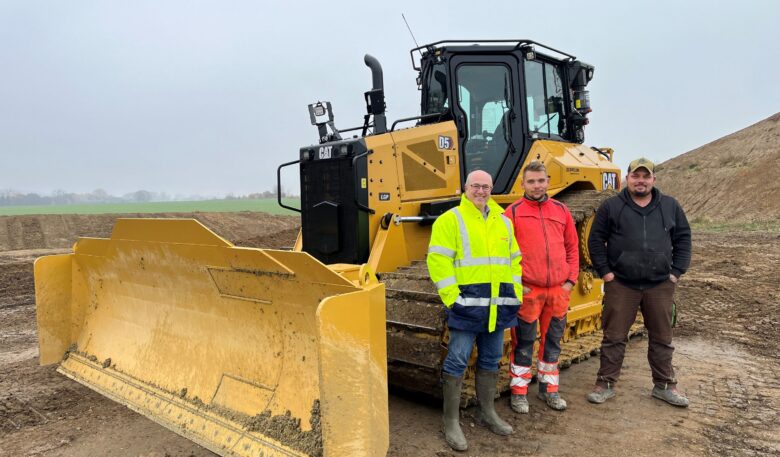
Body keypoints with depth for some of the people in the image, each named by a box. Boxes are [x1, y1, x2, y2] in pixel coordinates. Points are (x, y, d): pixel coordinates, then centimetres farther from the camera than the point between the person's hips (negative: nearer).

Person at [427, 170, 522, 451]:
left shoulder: (503, 222, 15)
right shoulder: (450, 219, -4)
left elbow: (514, 259, 20)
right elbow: (438, 260, -11)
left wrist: (515, 293, 11)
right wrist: (451, 297, -16)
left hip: (498, 305, 6)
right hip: (467, 303, -6)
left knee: (490, 360, 16)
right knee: (457, 362, -2)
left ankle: (488, 414, 31)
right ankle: (451, 422, 10)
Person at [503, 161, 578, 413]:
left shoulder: (561, 210, 10)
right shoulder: (513, 212, -2)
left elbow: (572, 247, 13)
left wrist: (571, 279, 5)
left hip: (559, 290, 4)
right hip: (527, 290, -4)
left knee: (552, 342, 15)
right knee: (523, 344, 4)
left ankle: (549, 389, 31)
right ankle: (519, 392, 18)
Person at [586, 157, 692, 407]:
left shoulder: (670, 206, 7)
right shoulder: (611, 206, -1)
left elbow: (683, 239, 11)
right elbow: (596, 240, 1)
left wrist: (676, 272, 3)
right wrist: (605, 271, -6)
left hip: (660, 285, 3)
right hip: (621, 285, -2)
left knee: (662, 338, 12)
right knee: (614, 337, 3)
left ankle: (664, 386, 28)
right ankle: (605, 384, 14)